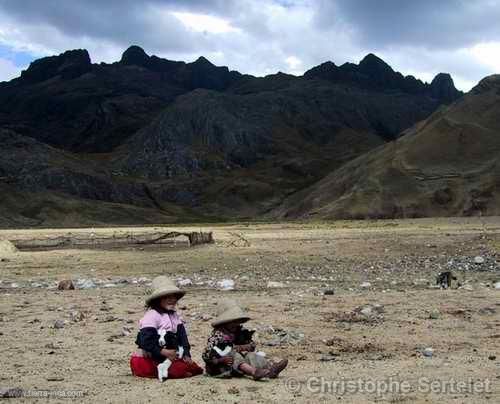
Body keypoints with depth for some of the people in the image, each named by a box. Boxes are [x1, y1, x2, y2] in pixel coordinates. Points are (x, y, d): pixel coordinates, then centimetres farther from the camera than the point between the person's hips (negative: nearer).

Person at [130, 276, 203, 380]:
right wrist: (164, 352, -23)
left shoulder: (175, 316, 13)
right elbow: (146, 342, -22)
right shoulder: (151, 316, -15)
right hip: (153, 358, -9)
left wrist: (186, 355, -4)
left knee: (194, 368, -7)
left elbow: (182, 335, 10)